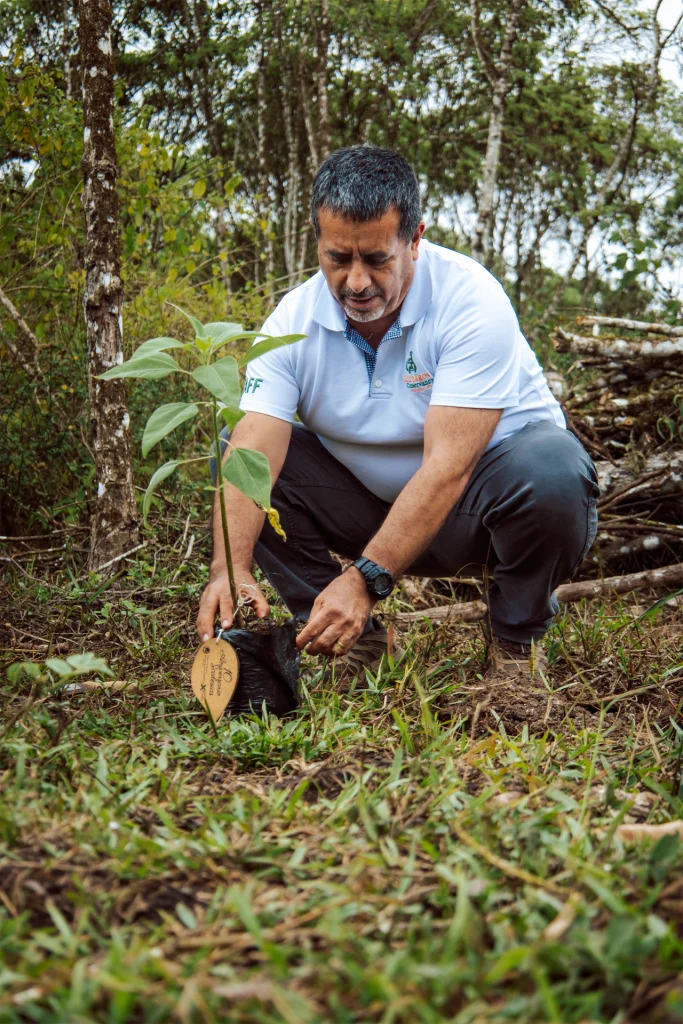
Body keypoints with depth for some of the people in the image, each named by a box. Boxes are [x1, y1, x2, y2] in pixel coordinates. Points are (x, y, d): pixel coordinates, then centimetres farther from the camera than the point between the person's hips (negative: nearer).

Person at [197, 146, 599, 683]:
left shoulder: (471, 300, -25)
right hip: (379, 507, 4)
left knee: (549, 466, -37)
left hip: (477, 508, -4)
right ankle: (359, 640, -4)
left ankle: (516, 636, -7)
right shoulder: (295, 318, -12)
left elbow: (448, 466, -33)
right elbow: (253, 449, -24)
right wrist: (231, 568, -42)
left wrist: (365, 579, -41)